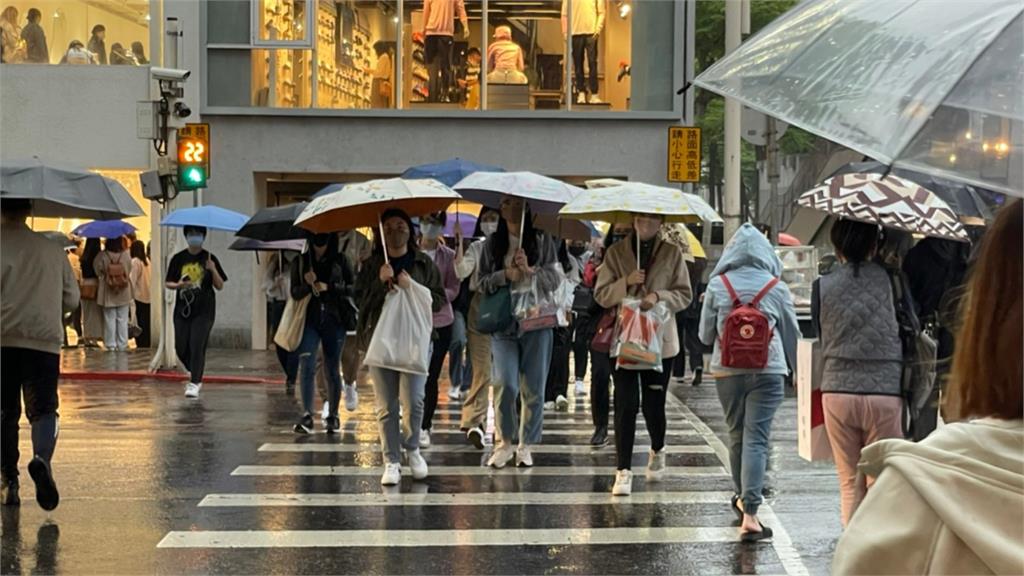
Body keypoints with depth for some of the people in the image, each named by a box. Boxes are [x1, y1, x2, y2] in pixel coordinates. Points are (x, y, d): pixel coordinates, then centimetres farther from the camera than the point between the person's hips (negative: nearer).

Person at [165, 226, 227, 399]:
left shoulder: (209, 259, 1)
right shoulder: (178, 259, 6)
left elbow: (220, 286, 1)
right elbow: (167, 282, 10)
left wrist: (213, 270, -17)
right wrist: (178, 285, -11)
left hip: (203, 311, -3)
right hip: (182, 309, 3)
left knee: (197, 347, -11)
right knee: (181, 348, 5)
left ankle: (194, 384, -7)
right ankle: (195, 374, 30)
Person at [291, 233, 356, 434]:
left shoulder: (339, 261, 6)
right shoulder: (301, 262, 7)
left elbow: (351, 287, 0)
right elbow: (295, 292, 3)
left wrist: (328, 287, -13)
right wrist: (308, 284, -17)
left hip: (334, 321, 0)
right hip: (310, 320, 0)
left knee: (332, 370, 5)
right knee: (306, 366, -14)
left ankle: (333, 416, 16)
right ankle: (307, 415, -17)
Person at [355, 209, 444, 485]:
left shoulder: (424, 264, 9)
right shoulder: (372, 265, 11)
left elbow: (439, 301, 5)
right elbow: (359, 300, 2)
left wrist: (412, 288, -8)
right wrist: (380, 282, -12)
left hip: (414, 338, -1)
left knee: (413, 400, -9)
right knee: (386, 406, 0)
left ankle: (412, 448, 15)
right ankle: (391, 462, 6)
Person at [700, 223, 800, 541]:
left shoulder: (717, 286, -2)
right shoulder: (777, 288, -2)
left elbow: (705, 335, 5)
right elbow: (792, 333, 9)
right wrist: (794, 369, 25)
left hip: (727, 371, 1)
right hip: (767, 371, -1)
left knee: (736, 435, 17)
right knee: (757, 439, -5)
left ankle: (743, 498, 34)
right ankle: (750, 513, -14)